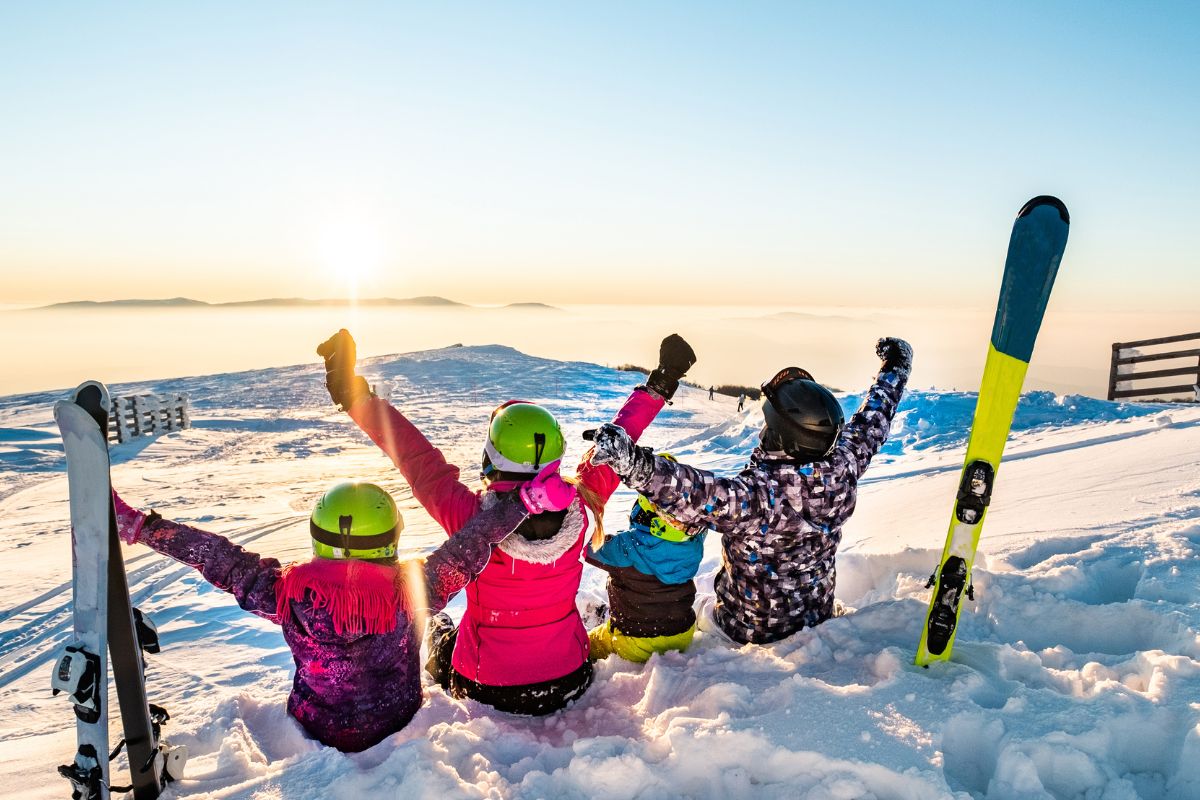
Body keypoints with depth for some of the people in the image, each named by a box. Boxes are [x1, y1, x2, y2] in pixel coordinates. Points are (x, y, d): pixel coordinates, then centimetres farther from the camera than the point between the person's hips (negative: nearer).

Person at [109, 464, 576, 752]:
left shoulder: (291, 594, -29)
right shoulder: (412, 592, -32)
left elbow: (220, 560, -25)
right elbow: (468, 550, -33)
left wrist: (136, 525, -18)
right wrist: (525, 500, -35)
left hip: (316, 735, 2)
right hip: (398, 731, -1)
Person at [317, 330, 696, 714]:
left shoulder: (471, 517, -30)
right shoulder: (577, 509, -23)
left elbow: (416, 457, -19)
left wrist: (356, 397, -10)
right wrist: (656, 389, 4)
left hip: (488, 692, -1)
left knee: (438, 628, 31)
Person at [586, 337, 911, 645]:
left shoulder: (761, 495, -41)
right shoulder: (843, 472, -22)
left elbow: (702, 496, -58)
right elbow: (869, 426, -3)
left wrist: (633, 462, -67)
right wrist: (895, 369, 14)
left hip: (752, 630, -4)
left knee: (706, 613, 29)